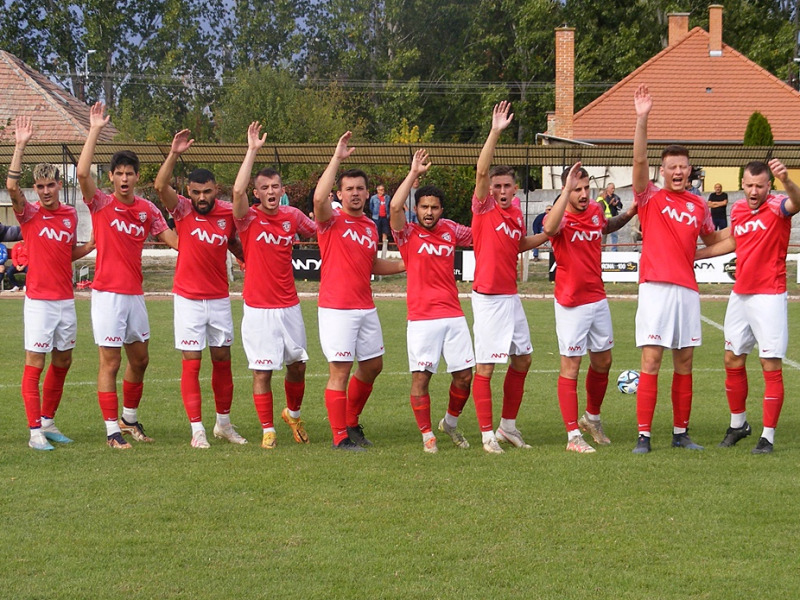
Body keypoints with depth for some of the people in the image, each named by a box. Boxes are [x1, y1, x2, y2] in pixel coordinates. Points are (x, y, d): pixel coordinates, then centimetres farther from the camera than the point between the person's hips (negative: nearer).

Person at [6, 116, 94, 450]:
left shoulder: (70, 214, 9)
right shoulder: (30, 214, -5)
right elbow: (11, 186, -24)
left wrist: (94, 244, 5)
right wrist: (20, 146, -27)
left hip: (66, 300, 5)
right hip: (39, 300, -5)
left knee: (63, 362, 11)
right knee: (35, 363, -5)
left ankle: (48, 422, 25)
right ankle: (35, 431, -4)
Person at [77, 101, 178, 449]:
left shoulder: (147, 209, 7)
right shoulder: (101, 204, -6)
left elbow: (172, 239, 6)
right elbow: (82, 173, -22)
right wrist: (94, 131, -20)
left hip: (135, 293, 5)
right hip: (108, 293, -5)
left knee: (139, 359, 13)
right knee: (110, 362, -3)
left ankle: (129, 419, 30)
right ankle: (112, 431, 2)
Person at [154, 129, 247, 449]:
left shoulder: (228, 213, 0)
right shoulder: (182, 210, -8)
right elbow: (160, 186, -25)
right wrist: (174, 154, -35)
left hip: (220, 298, 3)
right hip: (188, 299, -3)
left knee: (223, 361, 11)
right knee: (191, 364, -3)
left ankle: (224, 423, 25)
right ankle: (197, 430, 1)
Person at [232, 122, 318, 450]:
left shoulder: (292, 216, 4)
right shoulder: (249, 219, -8)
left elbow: (318, 229, 24)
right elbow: (238, 190, -28)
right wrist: (253, 150, -27)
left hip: (289, 305, 4)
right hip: (259, 309, -4)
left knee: (297, 365, 13)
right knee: (262, 371, -3)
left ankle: (293, 414, 38)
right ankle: (268, 431, 9)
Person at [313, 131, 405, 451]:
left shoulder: (371, 226, 14)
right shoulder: (332, 221, -6)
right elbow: (319, 197, -28)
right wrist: (337, 158, -25)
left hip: (366, 307, 7)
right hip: (337, 308, -7)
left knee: (372, 366, 14)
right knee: (340, 371, -5)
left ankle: (352, 423, 31)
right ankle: (340, 437, 1)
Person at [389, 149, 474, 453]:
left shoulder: (450, 230, 10)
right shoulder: (408, 233, -3)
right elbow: (394, 206, -21)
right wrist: (414, 173, -17)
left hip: (453, 315, 4)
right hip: (422, 317, -4)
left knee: (464, 375, 4)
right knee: (421, 377, -5)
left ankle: (451, 422, 28)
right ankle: (427, 434, 8)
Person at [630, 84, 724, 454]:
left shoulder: (699, 206, 13)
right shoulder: (650, 198, 1)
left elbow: (713, 240, 31)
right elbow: (639, 161, -16)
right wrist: (642, 119, -25)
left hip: (687, 290, 4)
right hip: (655, 287, -4)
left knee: (684, 362, 7)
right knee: (651, 361, -7)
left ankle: (680, 433, 15)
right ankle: (643, 436, -6)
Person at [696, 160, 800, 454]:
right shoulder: (738, 209, 6)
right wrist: (694, 254, 28)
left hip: (769, 296, -6)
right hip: (740, 295, 6)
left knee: (771, 367, -5)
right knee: (733, 361, 13)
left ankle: (768, 436, 1)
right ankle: (738, 424, 29)